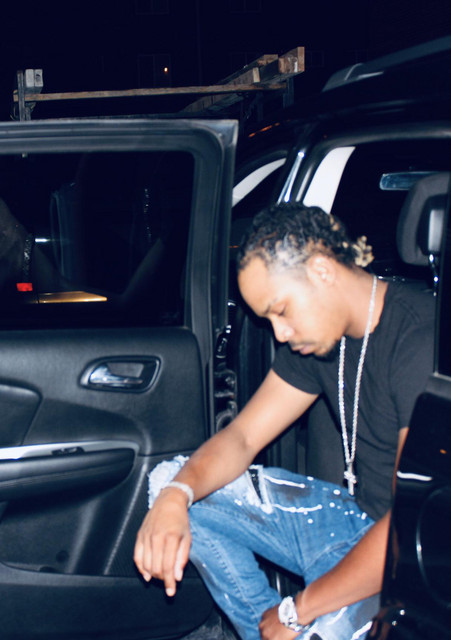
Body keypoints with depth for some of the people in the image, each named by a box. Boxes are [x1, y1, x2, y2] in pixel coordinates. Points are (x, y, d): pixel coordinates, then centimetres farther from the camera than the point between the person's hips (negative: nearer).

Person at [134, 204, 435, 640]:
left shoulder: (421, 340, -25)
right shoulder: (314, 337, 2)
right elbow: (242, 437, 3)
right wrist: (176, 495, -19)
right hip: (355, 514, 8)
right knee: (169, 481, 2)